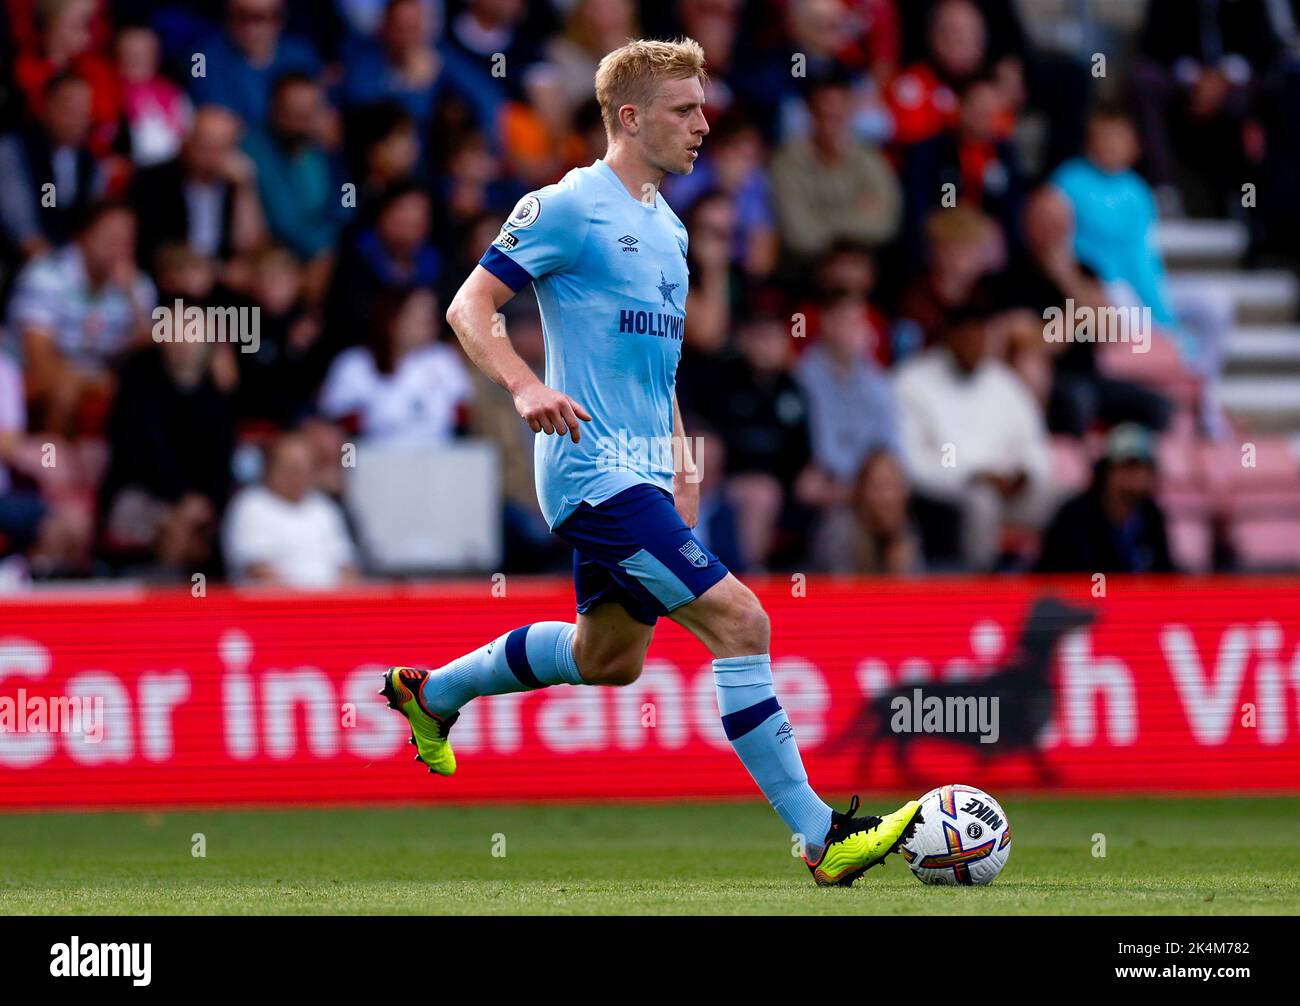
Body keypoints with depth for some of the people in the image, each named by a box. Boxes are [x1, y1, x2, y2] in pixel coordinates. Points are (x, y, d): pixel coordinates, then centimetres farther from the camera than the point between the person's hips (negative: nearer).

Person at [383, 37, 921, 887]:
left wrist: (680, 456, 19)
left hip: (641, 474, 10)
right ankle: (822, 838, -17)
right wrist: (526, 387, -27)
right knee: (740, 622, -17)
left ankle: (430, 691, 40)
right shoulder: (569, 207, -10)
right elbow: (469, 308, -11)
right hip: (597, 470, -10)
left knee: (608, 657, 22)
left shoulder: (667, 227, 16)